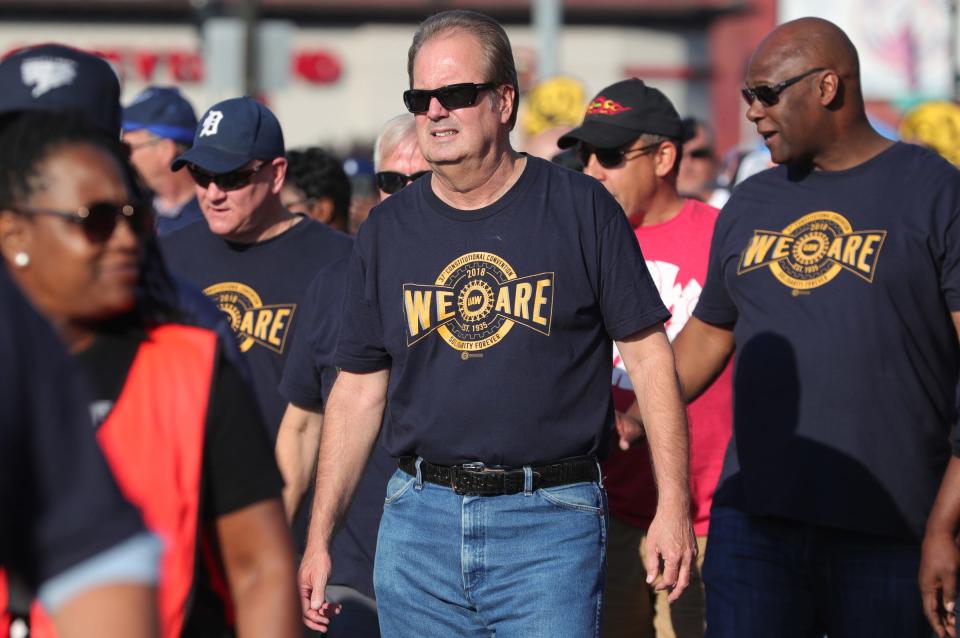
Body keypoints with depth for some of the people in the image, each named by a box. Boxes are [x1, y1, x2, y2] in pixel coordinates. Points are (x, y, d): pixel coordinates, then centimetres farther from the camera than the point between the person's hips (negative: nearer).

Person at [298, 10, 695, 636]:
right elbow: (359, 390, 12)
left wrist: (674, 506, -5)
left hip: (551, 521, -3)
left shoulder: (581, 208, 0)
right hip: (418, 518, 3)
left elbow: (649, 355, 1)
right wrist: (319, 537, 8)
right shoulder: (388, 231, 9)